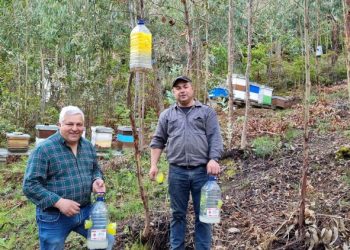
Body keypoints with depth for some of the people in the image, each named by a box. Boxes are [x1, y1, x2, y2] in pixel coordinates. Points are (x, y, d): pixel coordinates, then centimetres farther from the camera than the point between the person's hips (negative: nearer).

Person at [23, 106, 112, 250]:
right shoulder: (44, 149, -15)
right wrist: (58, 202, -26)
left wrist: (97, 180, -7)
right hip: (54, 216, -5)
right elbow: (30, 185, -17)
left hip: (85, 210, 5)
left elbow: (95, 170, 17)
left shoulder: (88, 146, 4)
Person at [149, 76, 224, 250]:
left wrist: (213, 159, -14)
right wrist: (154, 165, 4)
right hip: (177, 172, 2)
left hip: (202, 171, -1)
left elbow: (215, 138, -1)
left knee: (203, 214, 5)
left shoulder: (207, 112, 6)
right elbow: (158, 141, 13)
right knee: (178, 214, 10)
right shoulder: (167, 115, 12)